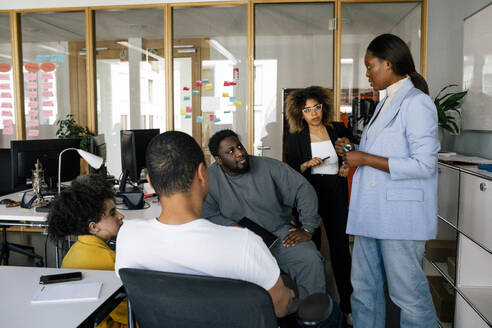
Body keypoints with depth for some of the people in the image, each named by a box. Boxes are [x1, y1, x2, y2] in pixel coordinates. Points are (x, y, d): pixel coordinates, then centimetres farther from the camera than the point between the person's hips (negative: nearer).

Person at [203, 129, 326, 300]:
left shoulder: (270, 167, -3)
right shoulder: (210, 178, -1)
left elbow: (304, 190, -2)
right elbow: (208, 216, -2)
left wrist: (307, 229, -7)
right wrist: (232, 227, -19)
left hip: (279, 233, 1)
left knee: (310, 259, -24)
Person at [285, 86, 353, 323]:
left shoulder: (338, 130, 5)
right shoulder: (296, 138, 4)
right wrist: (307, 165, -14)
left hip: (335, 194, 1)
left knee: (340, 247, -1)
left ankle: (347, 305, 12)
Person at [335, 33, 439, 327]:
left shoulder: (417, 103, -11)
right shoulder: (386, 103, 18)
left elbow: (424, 165, -19)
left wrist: (365, 159, -16)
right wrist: (354, 150, 10)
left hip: (400, 214, -9)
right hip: (372, 213, 9)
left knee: (408, 293, 4)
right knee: (364, 290, 15)